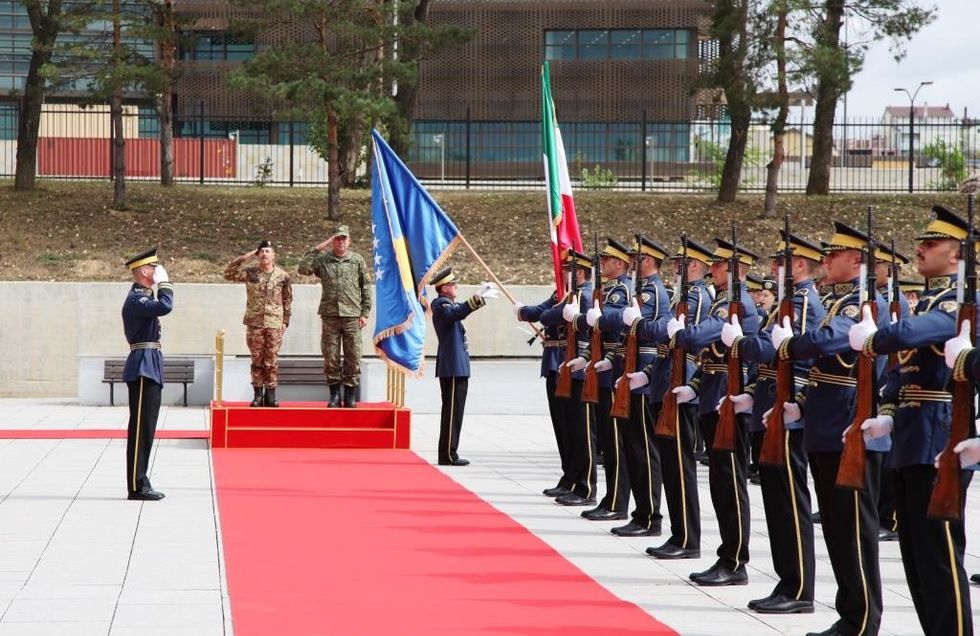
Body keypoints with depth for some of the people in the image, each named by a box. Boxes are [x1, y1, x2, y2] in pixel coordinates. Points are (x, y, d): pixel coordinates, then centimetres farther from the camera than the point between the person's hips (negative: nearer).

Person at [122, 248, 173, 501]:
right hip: (144, 368, -11)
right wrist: (164, 282, -18)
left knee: (145, 428, 12)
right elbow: (165, 307, -30)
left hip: (149, 369, 11)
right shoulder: (136, 299, -14)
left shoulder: (142, 297, 18)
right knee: (141, 428, -9)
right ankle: (137, 486, -8)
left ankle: (140, 483, 16)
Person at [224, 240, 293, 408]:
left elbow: (287, 300, 8)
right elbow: (228, 274, -6)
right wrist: (244, 258, -8)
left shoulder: (282, 276, 3)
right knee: (257, 361, 3)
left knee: (271, 361, 1)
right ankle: (258, 395, 9)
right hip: (254, 324, 1)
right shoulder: (250, 273, 2)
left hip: (274, 325, 0)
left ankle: (270, 395, 7)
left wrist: (285, 321, 5)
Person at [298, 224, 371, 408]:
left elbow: (366, 288, 9)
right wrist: (317, 249, -5)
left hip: (352, 317, 0)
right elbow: (303, 269, -6)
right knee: (330, 358, 1)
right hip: (330, 316, 0)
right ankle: (334, 395, 9)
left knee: (353, 358, 0)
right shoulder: (323, 260, 7)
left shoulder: (357, 260, 8)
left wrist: (365, 313, 3)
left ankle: (350, 396, 7)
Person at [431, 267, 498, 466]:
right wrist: (479, 298, -42)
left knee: (453, 410, 13)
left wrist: (482, 294, 29)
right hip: (453, 368, -11)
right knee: (452, 410, -9)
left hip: (455, 367, 11)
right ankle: (448, 455, -8)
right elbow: (456, 313, -34)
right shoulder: (441, 304, -13)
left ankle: (448, 453, 16)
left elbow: (460, 310, 37)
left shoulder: (446, 303, 18)